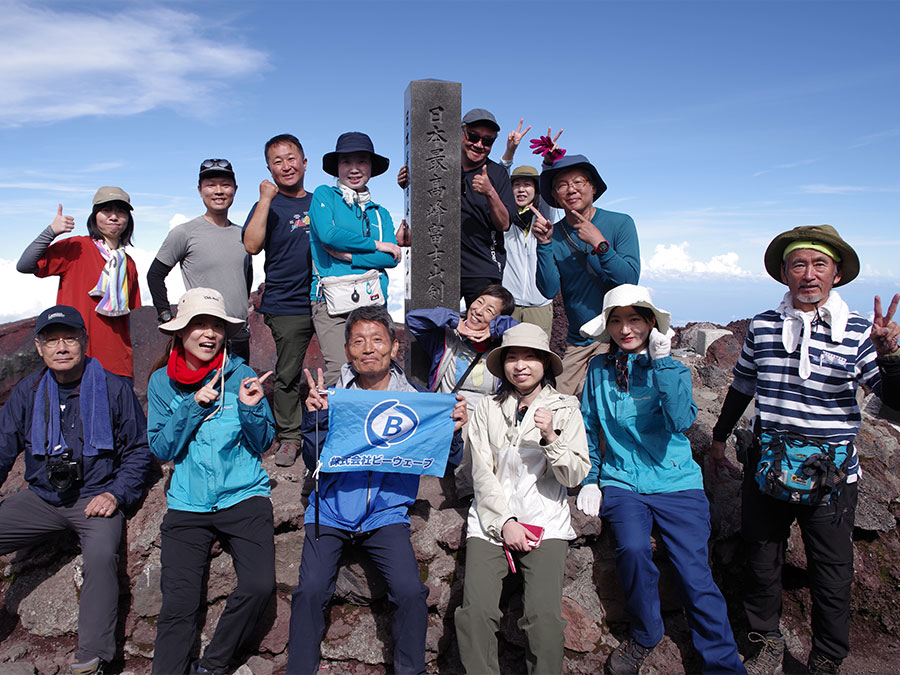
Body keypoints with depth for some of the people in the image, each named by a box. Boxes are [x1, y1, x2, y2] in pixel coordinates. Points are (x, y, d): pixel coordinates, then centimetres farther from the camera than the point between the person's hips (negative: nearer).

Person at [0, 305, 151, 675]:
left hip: (96, 498, -4)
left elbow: (139, 450, 3)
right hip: (41, 497, 4)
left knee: (101, 555, -31)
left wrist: (116, 494, -9)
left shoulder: (114, 389, -3)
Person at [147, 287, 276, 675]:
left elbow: (263, 444, 2)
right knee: (178, 603, -9)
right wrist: (194, 407, -13)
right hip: (187, 504, 1)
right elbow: (161, 450, -1)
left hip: (244, 496, -1)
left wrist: (250, 408, -17)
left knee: (259, 586, -17)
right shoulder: (162, 382, 5)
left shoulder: (240, 375, 0)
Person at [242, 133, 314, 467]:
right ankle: (289, 436, 17)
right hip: (288, 306, -3)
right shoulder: (268, 205, 3)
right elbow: (252, 245, -15)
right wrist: (265, 199, -16)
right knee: (287, 374, 2)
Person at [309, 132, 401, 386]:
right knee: (339, 371, -17)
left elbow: (391, 258, 5)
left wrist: (349, 255, -7)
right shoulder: (324, 195, 11)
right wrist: (375, 244, 0)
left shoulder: (380, 212, 20)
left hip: (372, 300, 4)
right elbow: (328, 234, -8)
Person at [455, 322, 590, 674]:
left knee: (545, 616, -20)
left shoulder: (565, 408, 6)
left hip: (545, 522, -1)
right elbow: (482, 473, 4)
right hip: (492, 519, 1)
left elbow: (575, 476, 1)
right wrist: (505, 523, -7)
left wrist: (551, 437, -15)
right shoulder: (488, 408, 8)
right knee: (476, 612, -17)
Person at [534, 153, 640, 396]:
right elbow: (548, 290, -6)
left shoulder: (620, 224, -3)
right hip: (577, 342, 3)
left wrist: (599, 244, -22)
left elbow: (630, 280, -13)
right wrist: (544, 245, -16)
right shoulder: (552, 234, 4)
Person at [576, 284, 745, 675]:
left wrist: (661, 362, -17)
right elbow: (589, 430, 15)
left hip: (677, 482, 0)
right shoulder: (599, 370, 8)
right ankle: (645, 636, -1)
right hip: (622, 484, 1)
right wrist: (589, 479, 8)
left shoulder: (673, 369, 4)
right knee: (633, 548, -27)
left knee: (695, 575, -14)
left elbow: (681, 420, -15)